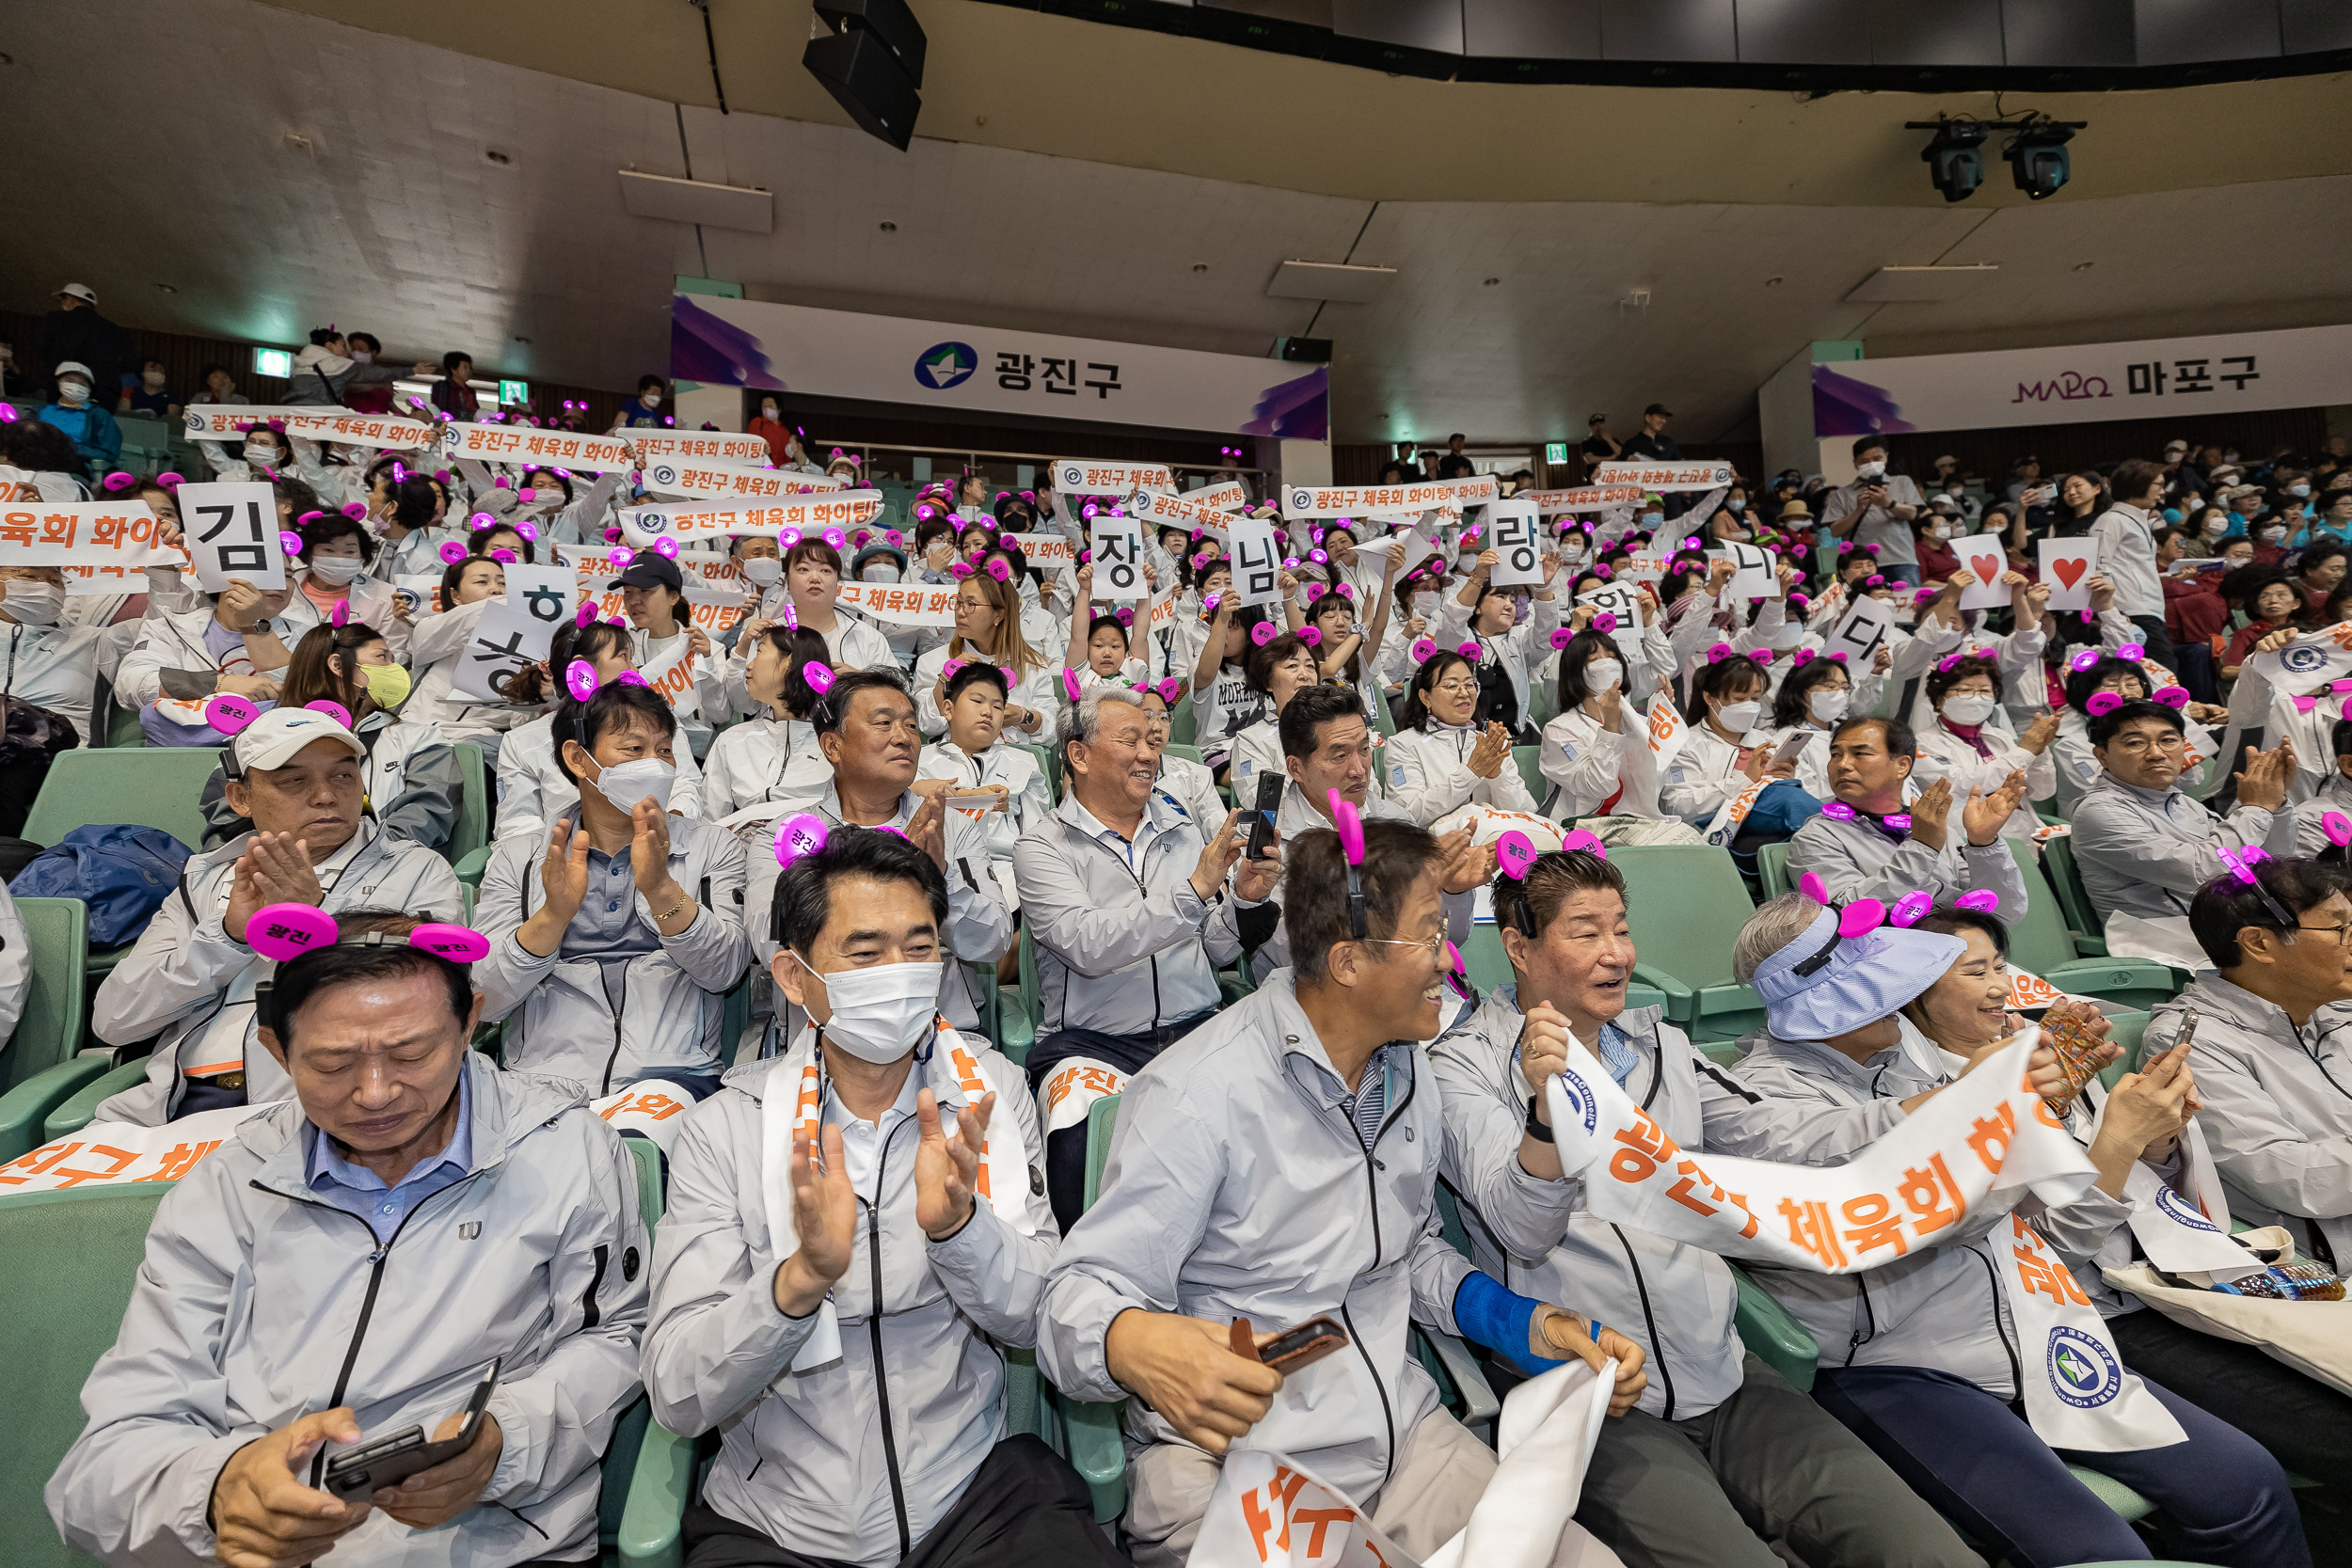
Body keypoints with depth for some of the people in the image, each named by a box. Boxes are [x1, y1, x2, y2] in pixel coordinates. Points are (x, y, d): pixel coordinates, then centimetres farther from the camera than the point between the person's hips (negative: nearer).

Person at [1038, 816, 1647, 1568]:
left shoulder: (1409, 1075, 5)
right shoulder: (1197, 1096, -22)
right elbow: (1082, 1291, -18)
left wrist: (1533, 1326, 2)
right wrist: (1132, 1344, -41)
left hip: (1399, 1425, 6)